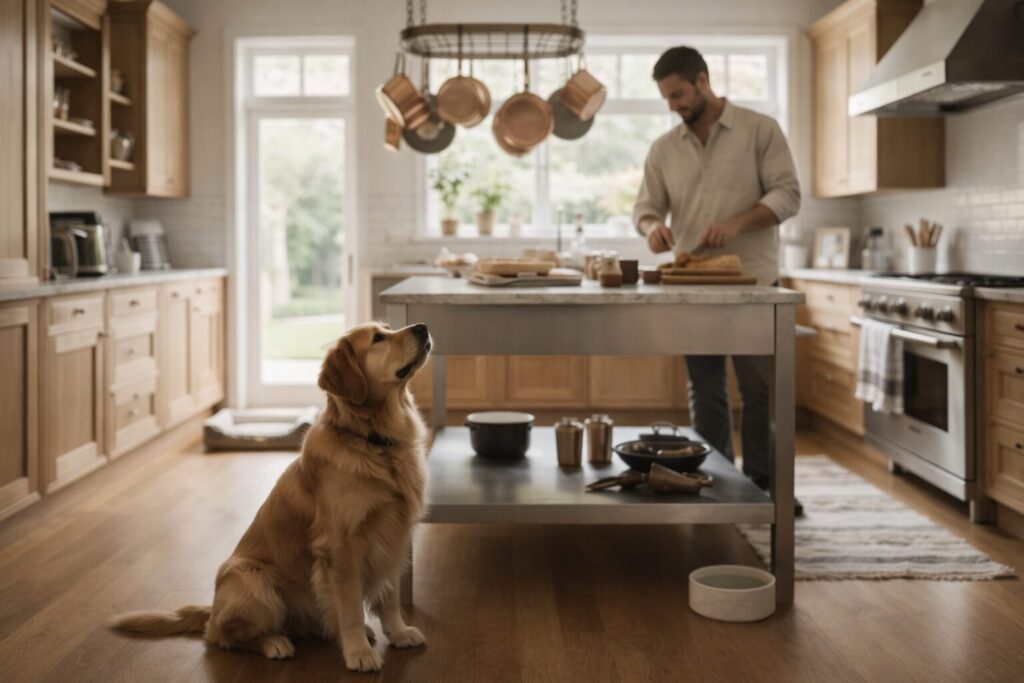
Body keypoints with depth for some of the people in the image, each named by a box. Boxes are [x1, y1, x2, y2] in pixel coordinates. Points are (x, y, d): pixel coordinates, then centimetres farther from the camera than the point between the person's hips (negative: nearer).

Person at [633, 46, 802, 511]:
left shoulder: (759, 129, 0)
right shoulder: (664, 148, 11)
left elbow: (788, 193, -6)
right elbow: (645, 205, 9)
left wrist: (736, 222, -21)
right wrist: (653, 225, -15)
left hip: (752, 283, -4)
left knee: (759, 389, -1)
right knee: (705, 391, 8)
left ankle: (762, 488, 7)